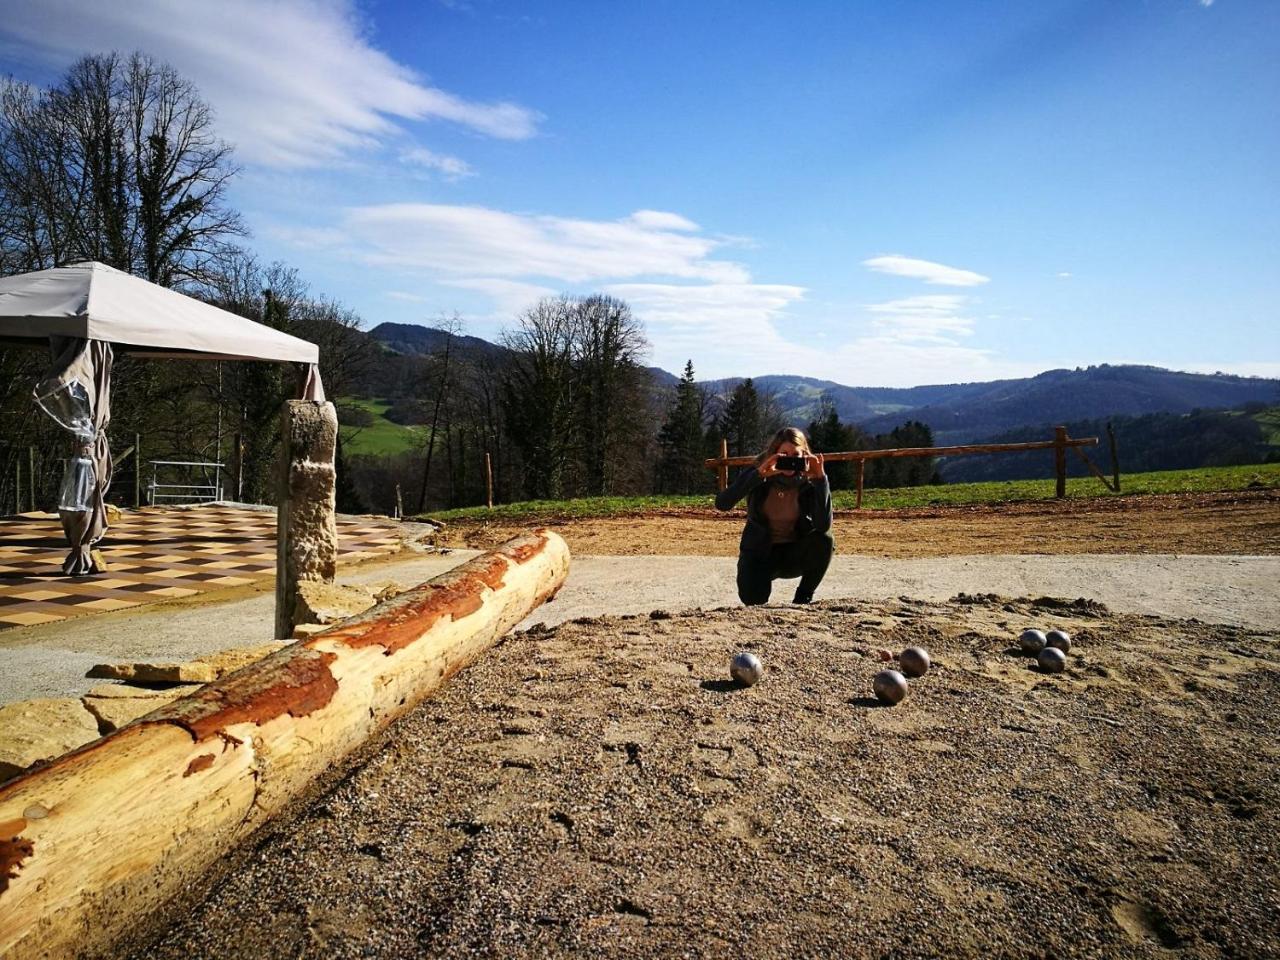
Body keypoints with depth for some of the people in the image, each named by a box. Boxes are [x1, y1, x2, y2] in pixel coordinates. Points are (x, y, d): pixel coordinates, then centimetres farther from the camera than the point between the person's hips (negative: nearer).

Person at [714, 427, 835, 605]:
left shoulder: (810, 481, -14)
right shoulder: (757, 474, -15)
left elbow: (824, 526, -29)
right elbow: (721, 503, -31)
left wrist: (821, 478, -35)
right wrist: (759, 475, -40)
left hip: (796, 553, 1)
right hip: (759, 551, -1)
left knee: (824, 540, -29)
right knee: (753, 599, -27)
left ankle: (803, 598, -6)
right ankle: (764, 577, 12)